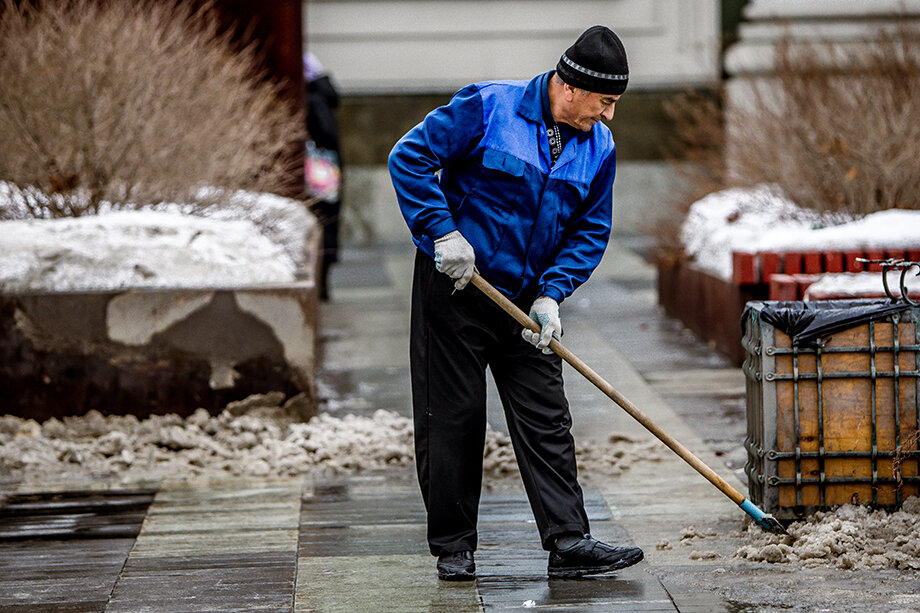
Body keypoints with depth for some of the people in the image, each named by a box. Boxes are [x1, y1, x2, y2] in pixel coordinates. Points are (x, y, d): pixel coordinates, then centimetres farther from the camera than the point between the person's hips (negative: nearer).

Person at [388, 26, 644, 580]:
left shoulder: (599, 147, 1)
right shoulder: (488, 108, -15)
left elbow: (592, 229, 6)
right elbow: (409, 158, -14)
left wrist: (551, 294, -7)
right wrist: (442, 232, -21)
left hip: (525, 300, 5)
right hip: (455, 286, -5)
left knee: (547, 420, -1)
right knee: (452, 419, 0)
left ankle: (569, 542, -2)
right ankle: (453, 546, 11)